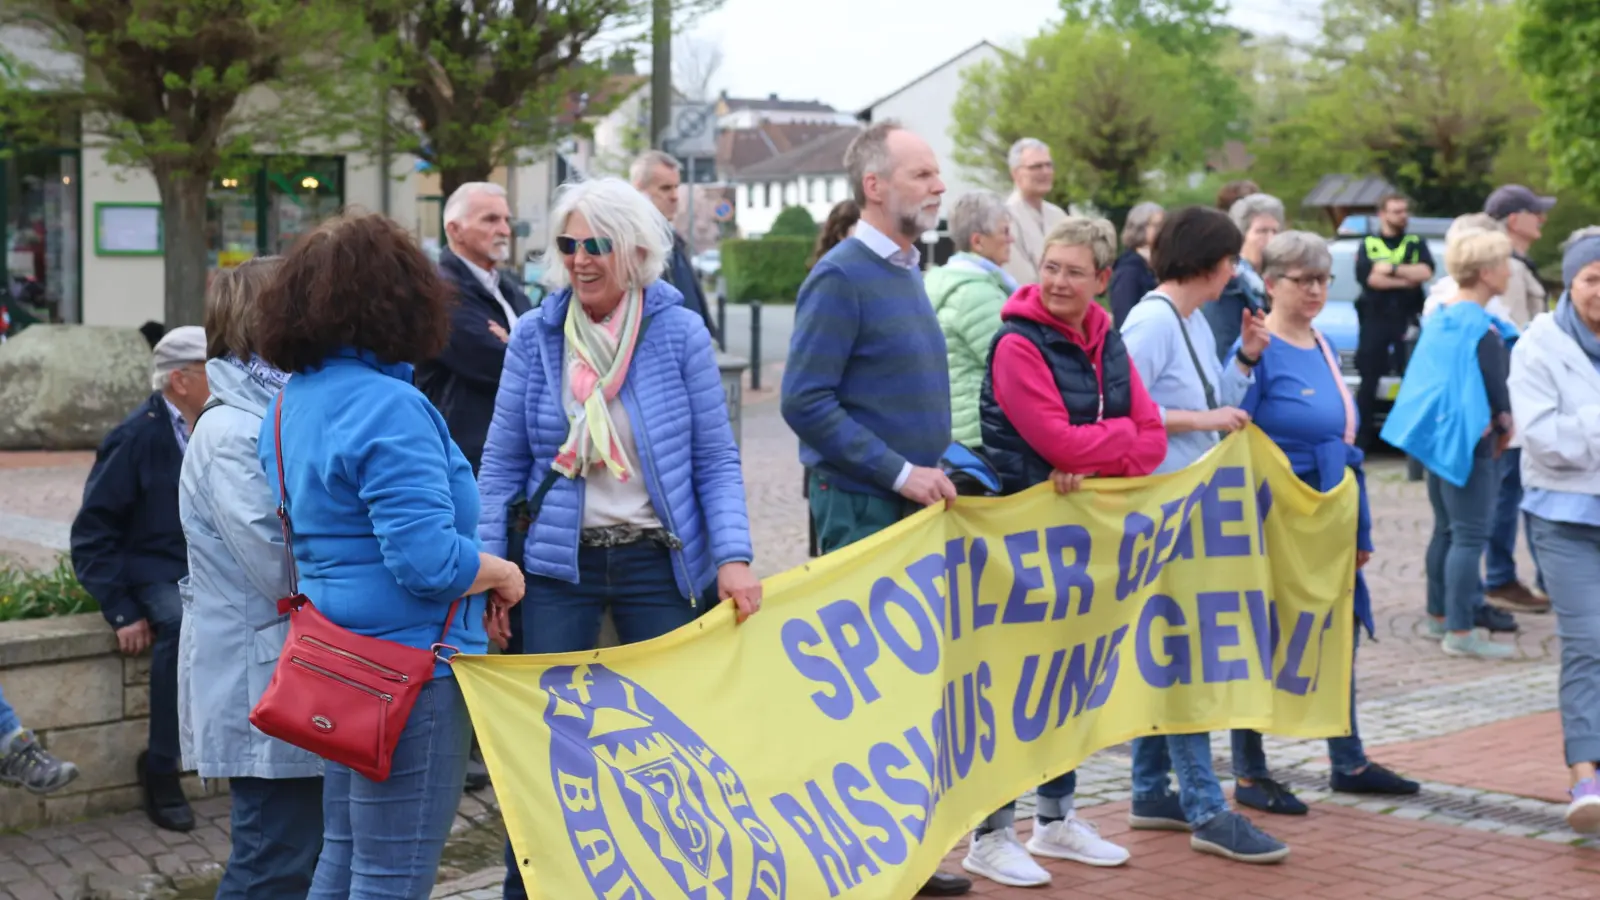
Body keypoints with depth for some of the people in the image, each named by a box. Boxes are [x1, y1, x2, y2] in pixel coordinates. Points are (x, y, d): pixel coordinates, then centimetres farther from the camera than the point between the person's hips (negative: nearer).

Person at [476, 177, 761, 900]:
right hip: (560, 561, 0)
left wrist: (732, 557, -13)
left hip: (660, 561, 0)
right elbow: (502, 464, 3)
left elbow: (716, 459, -2)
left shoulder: (680, 334, -3)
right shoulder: (535, 337, 0)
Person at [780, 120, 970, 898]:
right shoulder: (842, 277, -13)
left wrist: (933, 468, 11)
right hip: (862, 507, -8)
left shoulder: (906, 271, 13)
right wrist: (900, 472, -18)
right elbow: (806, 402, -19)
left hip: (912, 504, 9)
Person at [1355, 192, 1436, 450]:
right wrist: (1408, 279, -6)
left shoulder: (1416, 244, 14)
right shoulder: (1368, 245, 10)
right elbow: (1369, 278, -8)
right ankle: (1363, 435, 5)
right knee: (1369, 381, 1)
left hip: (1407, 320, 1)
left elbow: (1426, 272, -5)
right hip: (1375, 320, -1)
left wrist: (1391, 268, -9)